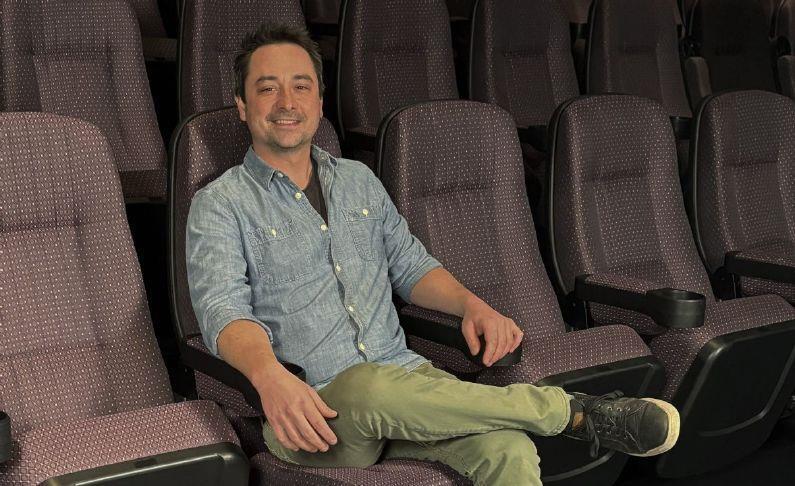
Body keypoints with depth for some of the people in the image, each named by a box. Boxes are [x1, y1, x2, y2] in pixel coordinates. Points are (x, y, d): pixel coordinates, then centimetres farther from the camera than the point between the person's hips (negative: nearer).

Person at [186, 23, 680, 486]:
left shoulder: (358, 180, 20)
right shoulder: (219, 204, 3)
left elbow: (410, 265, 24)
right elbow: (222, 307, -13)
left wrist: (471, 303, 2)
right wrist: (269, 375, -34)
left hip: (401, 375, 4)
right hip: (312, 411, -3)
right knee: (368, 389, -39)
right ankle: (573, 410, -22)